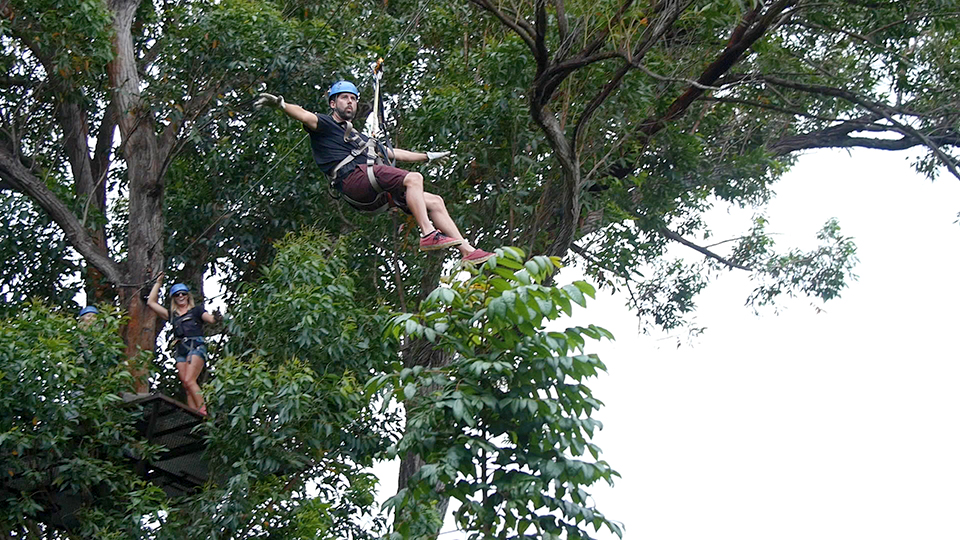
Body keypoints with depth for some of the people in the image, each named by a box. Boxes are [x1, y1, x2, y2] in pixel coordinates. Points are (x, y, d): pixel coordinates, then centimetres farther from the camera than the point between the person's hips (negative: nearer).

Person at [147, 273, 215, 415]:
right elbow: (151, 302, 24)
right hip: (180, 351, 5)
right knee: (187, 387, -6)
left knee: (189, 380, -22)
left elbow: (211, 319, 0)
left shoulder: (196, 310, 14)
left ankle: (203, 411, -24)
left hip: (196, 347, -5)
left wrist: (216, 316, -20)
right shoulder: (172, 315, 23)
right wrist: (158, 283, 26)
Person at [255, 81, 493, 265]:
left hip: (375, 195, 8)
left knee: (434, 202, 1)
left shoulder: (359, 138, 37)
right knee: (413, 178, -26)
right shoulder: (324, 125, 12)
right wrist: (280, 103, -29)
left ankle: (468, 252, -2)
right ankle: (428, 235, -33)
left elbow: (391, 153, 44)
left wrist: (428, 156, 49)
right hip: (353, 180, -8)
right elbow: (304, 115, -9)